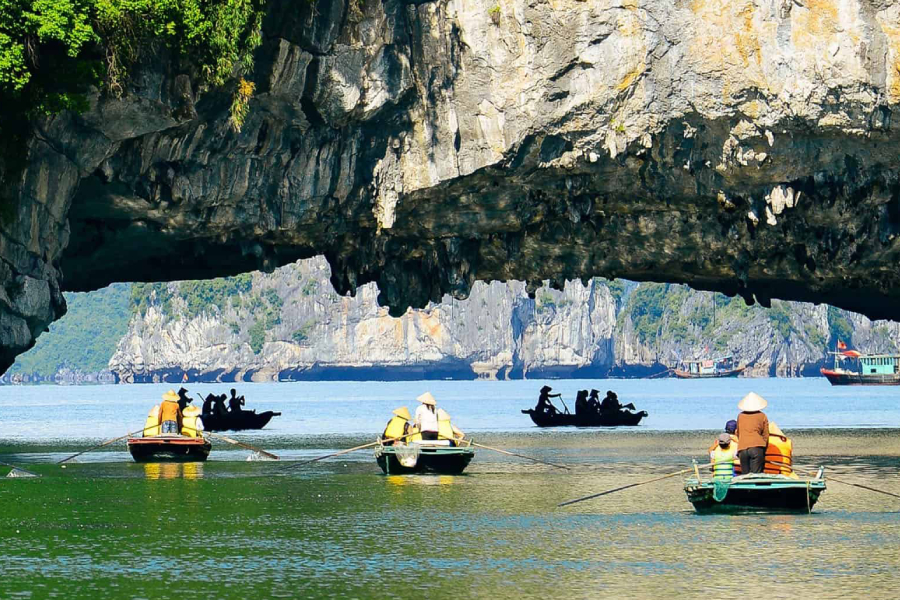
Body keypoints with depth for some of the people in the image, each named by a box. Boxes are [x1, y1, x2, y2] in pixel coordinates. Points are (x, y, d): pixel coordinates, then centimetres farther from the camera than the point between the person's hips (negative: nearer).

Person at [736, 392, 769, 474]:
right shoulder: (762, 416, 8)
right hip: (757, 447, -2)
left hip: (742, 449, 2)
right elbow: (765, 435, 8)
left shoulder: (740, 416, 15)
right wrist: (763, 451, 15)